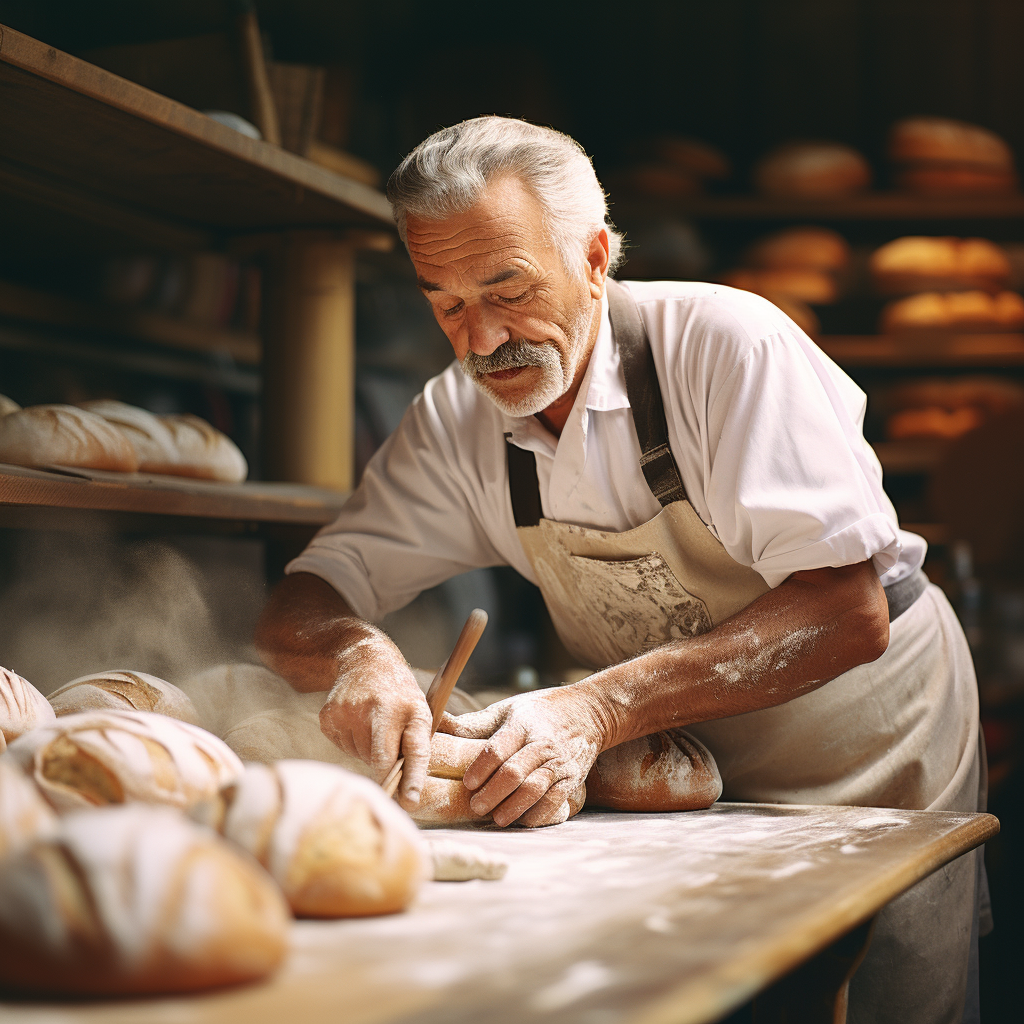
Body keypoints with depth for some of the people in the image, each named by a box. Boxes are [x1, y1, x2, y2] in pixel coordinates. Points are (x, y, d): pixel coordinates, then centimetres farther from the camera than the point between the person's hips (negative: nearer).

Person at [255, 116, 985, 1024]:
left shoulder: (727, 345, -26)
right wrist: (354, 650, -33)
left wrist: (599, 707, -41)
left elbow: (848, 614, -31)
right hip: (693, 781, 4)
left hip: (872, 768, -3)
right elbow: (298, 612, -8)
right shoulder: (455, 423, -11)